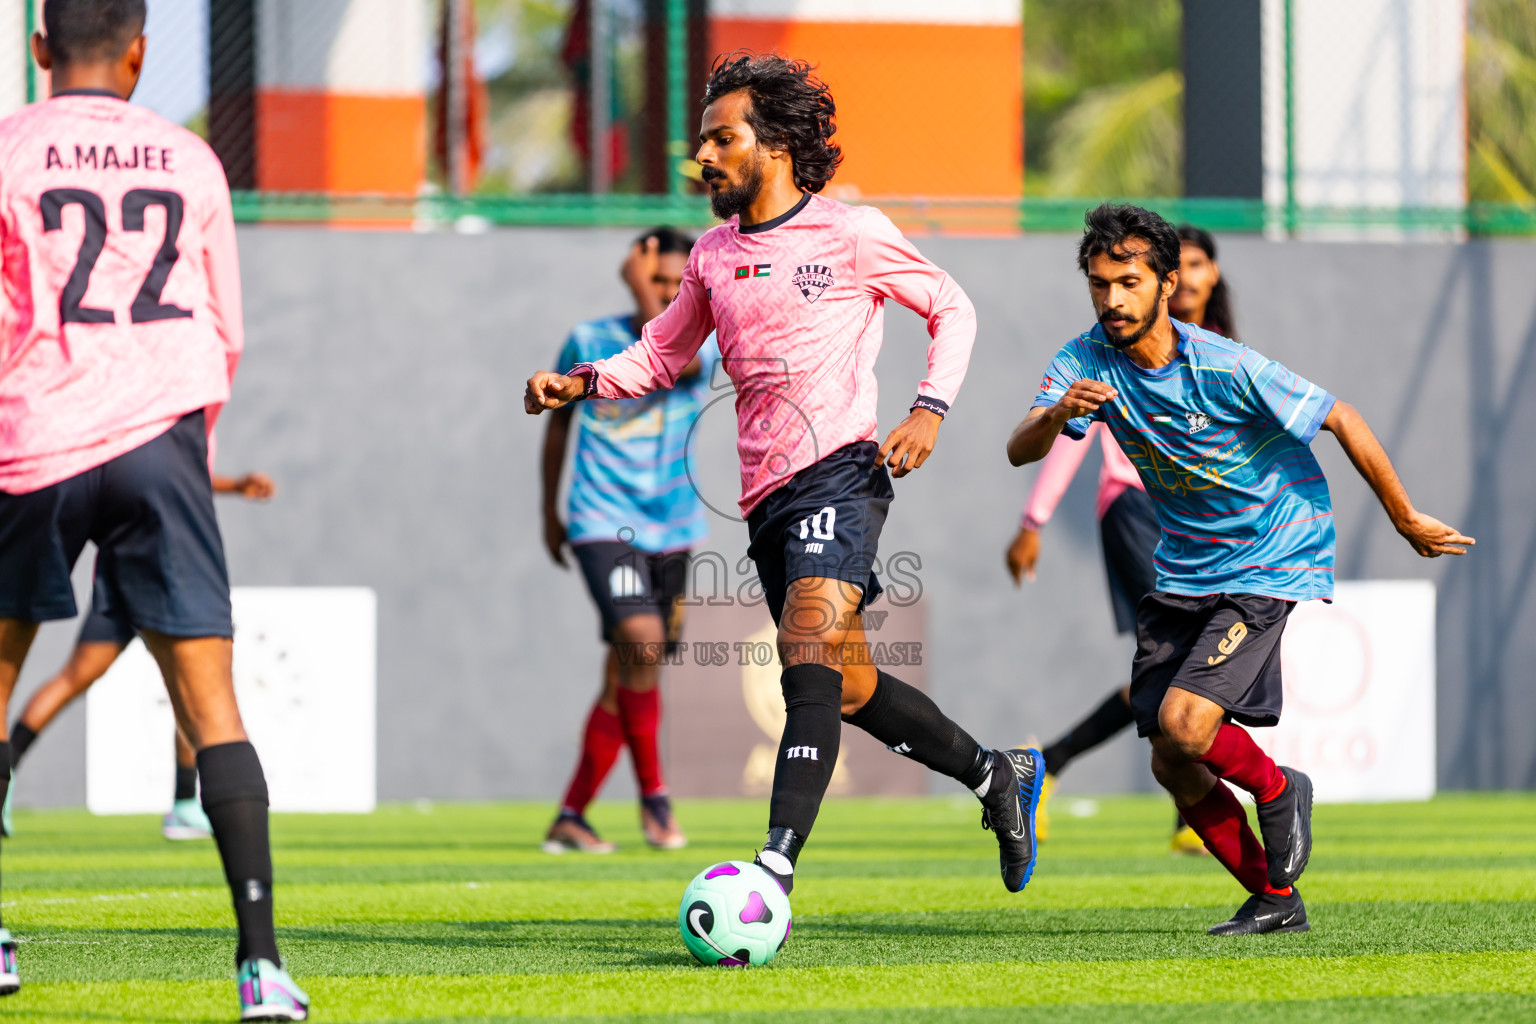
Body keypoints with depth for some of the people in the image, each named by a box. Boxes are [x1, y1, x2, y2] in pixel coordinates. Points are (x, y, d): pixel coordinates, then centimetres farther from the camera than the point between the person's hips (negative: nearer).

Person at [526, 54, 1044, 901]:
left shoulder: (850, 234, -2)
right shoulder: (713, 256, 14)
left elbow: (951, 309, 6)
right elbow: (661, 355, 24)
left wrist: (930, 409, -8)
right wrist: (580, 384, 5)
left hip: (839, 473, -7)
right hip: (766, 497, 7)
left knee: (807, 667, -21)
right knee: (848, 688, 12)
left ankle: (775, 872, -31)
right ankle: (995, 774, 31)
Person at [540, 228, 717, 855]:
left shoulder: (705, 345, 0)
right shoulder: (589, 342, 2)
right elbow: (559, 420, 17)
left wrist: (638, 288, -20)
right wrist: (550, 513, 20)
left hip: (671, 532, 2)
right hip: (603, 522, -2)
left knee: (624, 681, 6)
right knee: (641, 639, -25)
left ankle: (570, 818, 18)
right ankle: (653, 795, -14)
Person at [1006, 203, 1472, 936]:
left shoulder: (1225, 369, -23)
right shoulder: (1086, 362, -8)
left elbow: (1342, 420, -14)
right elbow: (1019, 451, -17)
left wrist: (1405, 520, -5)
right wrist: (1055, 414, -41)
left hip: (1269, 565, -6)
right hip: (1183, 570, 6)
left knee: (1184, 725, -22)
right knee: (1172, 766, 2)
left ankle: (1277, 791, 9)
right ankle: (1275, 900, 19)